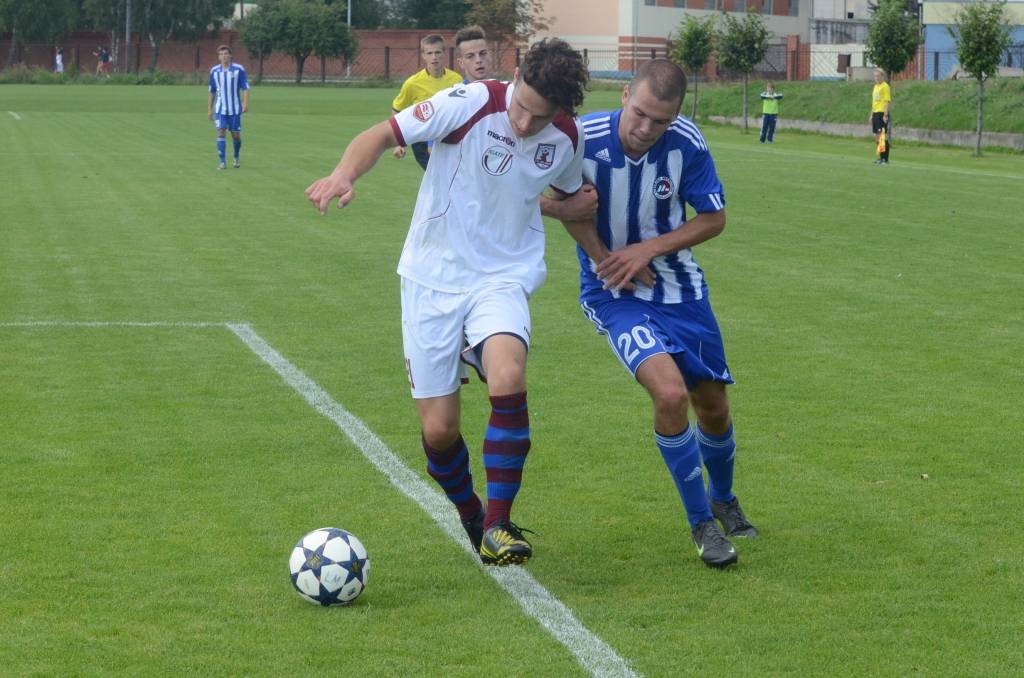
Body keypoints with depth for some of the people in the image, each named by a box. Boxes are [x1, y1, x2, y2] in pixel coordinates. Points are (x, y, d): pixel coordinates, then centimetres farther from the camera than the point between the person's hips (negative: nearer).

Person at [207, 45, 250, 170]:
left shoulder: (239, 69, -3)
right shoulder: (214, 71, 5)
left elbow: (245, 88, -4)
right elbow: (211, 92, 12)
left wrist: (245, 103, -18)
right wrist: (209, 110, 10)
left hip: (235, 109, -1)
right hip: (220, 108, 1)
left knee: (236, 135, 4)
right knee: (220, 132, -12)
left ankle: (236, 158, 29)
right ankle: (222, 162, -10)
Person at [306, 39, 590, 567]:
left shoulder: (567, 139, -3)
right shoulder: (474, 103, -17)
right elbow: (383, 135, -17)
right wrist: (344, 175, -35)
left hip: (502, 279, 1)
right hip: (433, 279, -1)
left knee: (507, 378, -30)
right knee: (439, 430, -2)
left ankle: (497, 525, -18)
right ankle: (471, 519, 29)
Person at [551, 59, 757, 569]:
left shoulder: (687, 144, -17)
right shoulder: (583, 139, -24)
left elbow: (714, 218, -6)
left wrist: (648, 249, -17)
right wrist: (606, 260, -14)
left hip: (679, 286, 3)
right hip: (614, 293, -3)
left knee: (713, 406, 13)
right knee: (670, 392, -25)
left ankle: (723, 500, 46)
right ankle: (701, 524, -5)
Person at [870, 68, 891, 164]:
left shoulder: (885, 86, -9)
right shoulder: (875, 87, 17)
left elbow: (888, 101, -14)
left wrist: (885, 114, -20)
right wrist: (872, 115, 21)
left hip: (882, 114, -9)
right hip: (875, 113, 9)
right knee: (877, 136, 11)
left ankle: (885, 159, -8)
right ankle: (881, 157, 18)